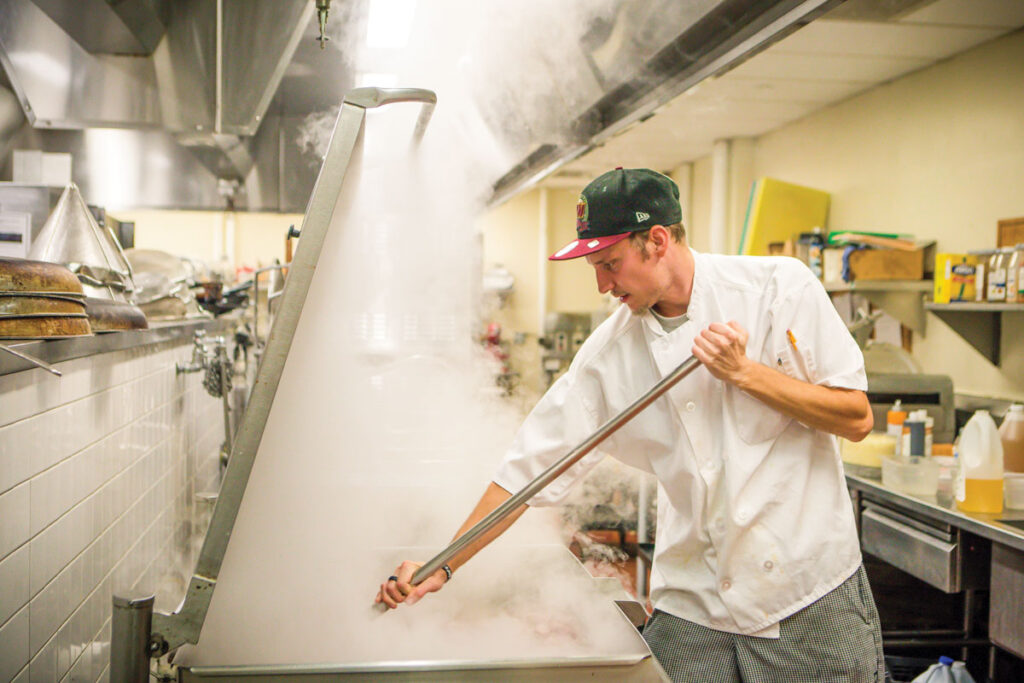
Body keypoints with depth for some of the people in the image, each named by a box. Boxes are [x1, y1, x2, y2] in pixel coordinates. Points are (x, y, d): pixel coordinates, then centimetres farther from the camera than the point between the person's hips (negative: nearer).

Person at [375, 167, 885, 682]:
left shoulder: (780, 287, -9)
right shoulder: (609, 350, -3)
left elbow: (856, 418, -6)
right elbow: (533, 464, -1)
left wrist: (744, 372, -18)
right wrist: (443, 566, -4)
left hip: (811, 591, -1)